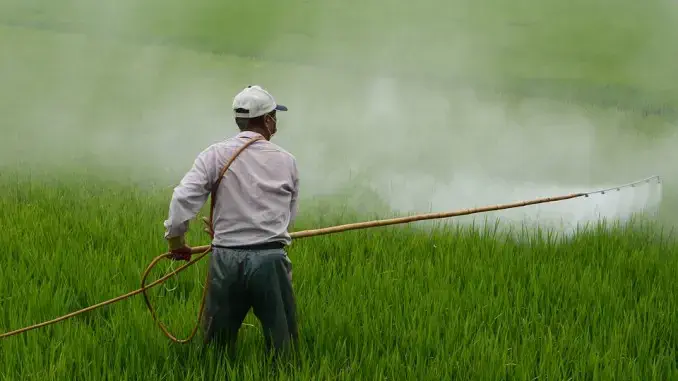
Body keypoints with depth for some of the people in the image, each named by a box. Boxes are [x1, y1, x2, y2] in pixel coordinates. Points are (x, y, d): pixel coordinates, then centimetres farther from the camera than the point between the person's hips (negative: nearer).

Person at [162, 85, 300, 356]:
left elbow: (183, 198, -10)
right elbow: (290, 216, 10)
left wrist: (175, 239, 5)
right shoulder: (286, 161, 4)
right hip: (271, 260, 0)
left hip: (226, 260, 0)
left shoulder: (216, 155, 0)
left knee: (217, 345, 11)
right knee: (283, 347, 6)